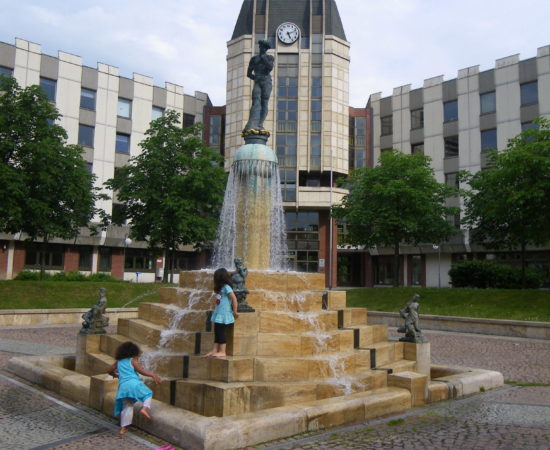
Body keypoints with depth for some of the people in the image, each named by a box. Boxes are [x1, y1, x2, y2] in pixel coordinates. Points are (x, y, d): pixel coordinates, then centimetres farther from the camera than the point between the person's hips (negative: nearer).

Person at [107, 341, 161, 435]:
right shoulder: (132, 360, 4)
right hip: (133, 383, -5)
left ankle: (123, 427, 11)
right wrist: (153, 375, -6)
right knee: (148, 394, 14)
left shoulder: (118, 362, 19)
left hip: (123, 386, 5)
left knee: (127, 407, 13)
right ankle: (145, 408, -12)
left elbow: (109, 371, 27)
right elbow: (141, 370, -8)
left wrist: (115, 375, 46)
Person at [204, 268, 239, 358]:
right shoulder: (220, 289, 15)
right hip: (218, 314, 9)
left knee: (221, 333, -4)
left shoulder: (226, 287, -13)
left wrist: (235, 312, -15)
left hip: (224, 315, -9)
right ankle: (214, 350, 14)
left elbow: (234, 299, -18)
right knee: (217, 333, 10)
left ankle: (222, 352, 2)